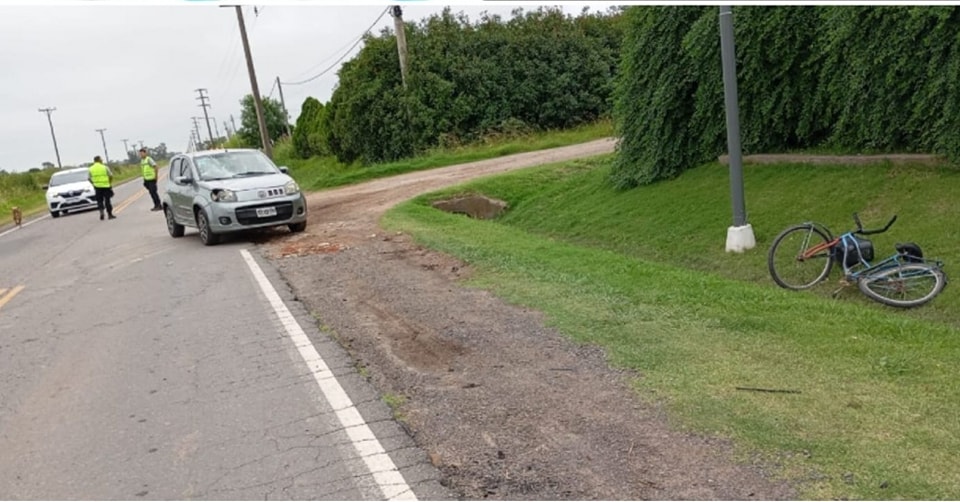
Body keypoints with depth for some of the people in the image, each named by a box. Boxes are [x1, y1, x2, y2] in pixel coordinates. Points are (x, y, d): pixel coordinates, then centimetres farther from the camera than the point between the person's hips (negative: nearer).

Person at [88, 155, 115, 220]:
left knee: (99, 200, 10)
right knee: (107, 200, 5)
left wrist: (93, 183, 15)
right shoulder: (105, 167, -4)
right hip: (106, 186, -2)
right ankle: (110, 214, 9)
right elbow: (111, 176, -4)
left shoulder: (90, 169, 3)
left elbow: (89, 178, 2)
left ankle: (101, 211, -11)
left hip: (97, 186, 2)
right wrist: (110, 183, 11)